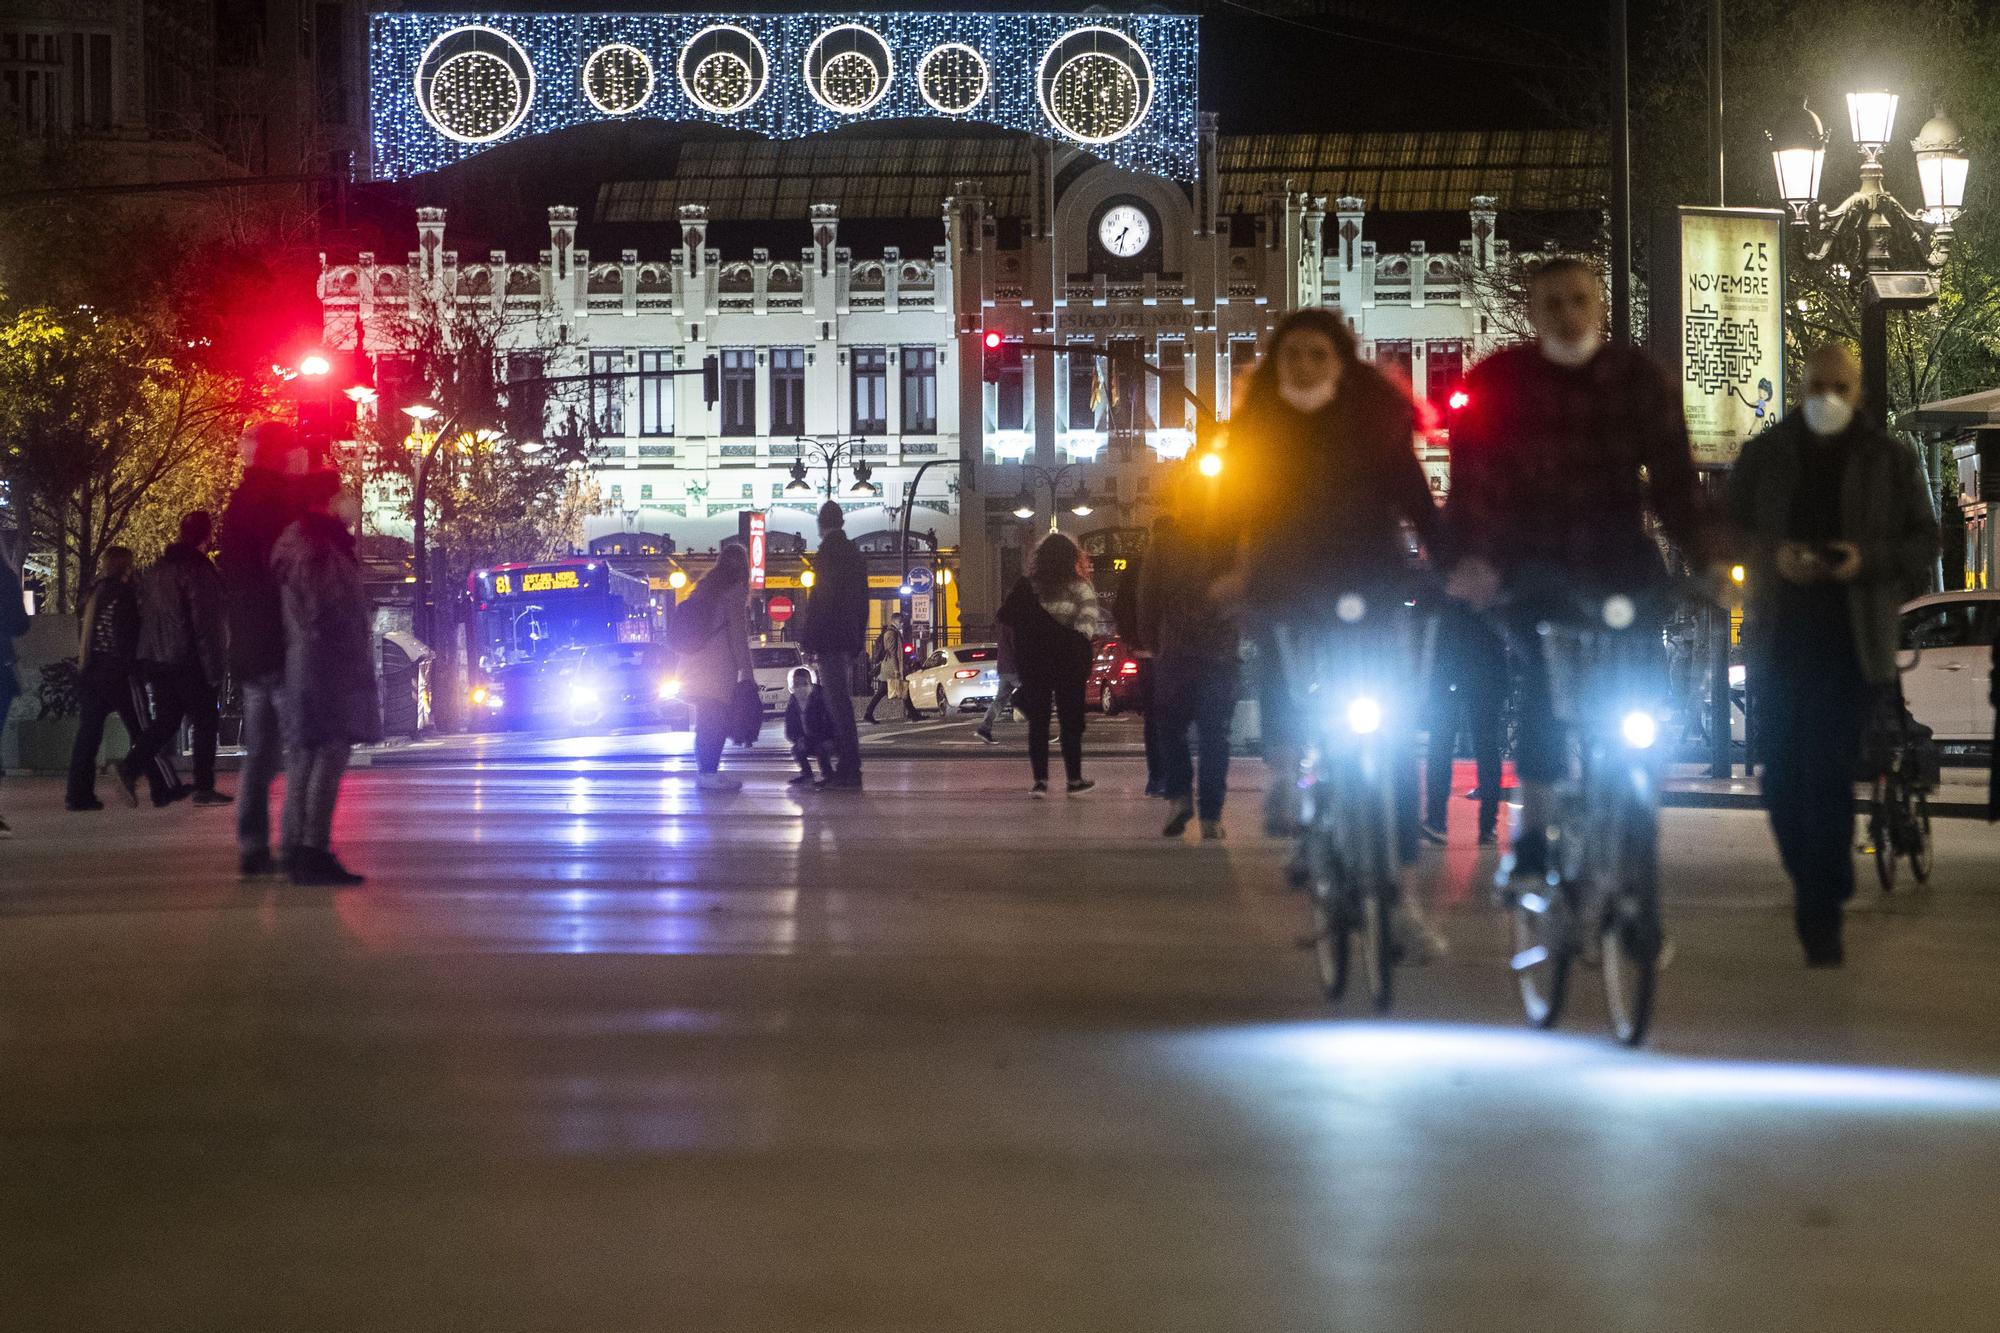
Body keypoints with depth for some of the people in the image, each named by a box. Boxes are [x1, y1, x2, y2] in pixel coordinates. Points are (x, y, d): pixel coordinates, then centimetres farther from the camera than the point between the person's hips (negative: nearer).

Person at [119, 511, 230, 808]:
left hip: (155, 658, 7)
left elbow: (144, 614, 17)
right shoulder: (198, 569, -12)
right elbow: (205, 620, -16)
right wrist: (215, 666, -14)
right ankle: (204, 787, 2)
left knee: (165, 720, 11)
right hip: (187, 659, -7)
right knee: (204, 721, 2)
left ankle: (131, 767, -7)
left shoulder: (158, 569, 13)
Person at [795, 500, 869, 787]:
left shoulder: (826, 554, -11)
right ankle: (848, 770, 14)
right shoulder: (855, 554, 15)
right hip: (850, 639, 9)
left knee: (839, 703, -9)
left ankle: (849, 770, -12)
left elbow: (818, 600, -15)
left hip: (830, 641, -9)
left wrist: (808, 640, -12)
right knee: (841, 703, 14)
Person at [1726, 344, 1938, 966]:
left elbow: (1922, 540, 6)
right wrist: (1773, 556, -10)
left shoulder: (1890, 460, 5)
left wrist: (1868, 559, -13)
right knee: (1781, 775, 4)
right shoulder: (1764, 455, 8)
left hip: (1851, 640, -2)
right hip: (1779, 635, 2)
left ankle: (1822, 911, -6)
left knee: (1829, 773, -10)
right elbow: (1728, 532, 11)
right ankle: (1818, 884, 26)